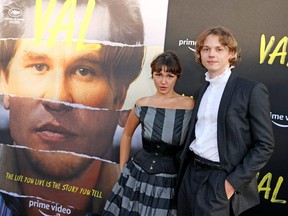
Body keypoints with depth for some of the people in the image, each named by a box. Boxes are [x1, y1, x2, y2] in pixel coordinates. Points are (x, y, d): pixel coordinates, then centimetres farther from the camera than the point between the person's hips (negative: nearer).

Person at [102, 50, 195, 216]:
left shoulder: (190, 105, -9)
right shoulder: (142, 105, -3)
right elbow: (127, 135, 12)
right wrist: (123, 169, 11)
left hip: (171, 180, -1)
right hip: (139, 174, 2)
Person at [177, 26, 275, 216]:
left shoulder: (252, 90, -9)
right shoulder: (204, 90, 11)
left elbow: (265, 145, -11)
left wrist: (234, 182, -15)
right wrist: (185, 170, 9)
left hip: (222, 181, -6)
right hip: (192, 175, 6)